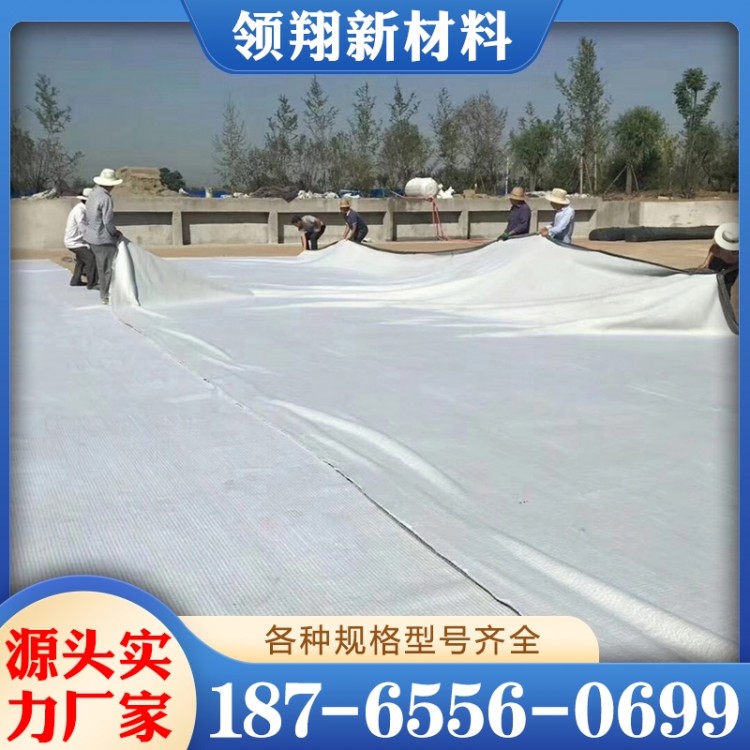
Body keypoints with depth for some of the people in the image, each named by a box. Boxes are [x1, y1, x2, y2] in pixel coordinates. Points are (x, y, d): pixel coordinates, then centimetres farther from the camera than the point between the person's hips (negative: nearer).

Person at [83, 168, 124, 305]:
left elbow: (89, 218, 14)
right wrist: (115, 232, -2)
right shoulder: (105, 198, -20)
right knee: (109, 268, -2)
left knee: (102, 267, 18)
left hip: (92, 236, 9)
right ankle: (107, 296, 3)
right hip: (103, 238, -9)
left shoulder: (93, 193, 8)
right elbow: (108, 222, -22)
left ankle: (104, 294, 26)